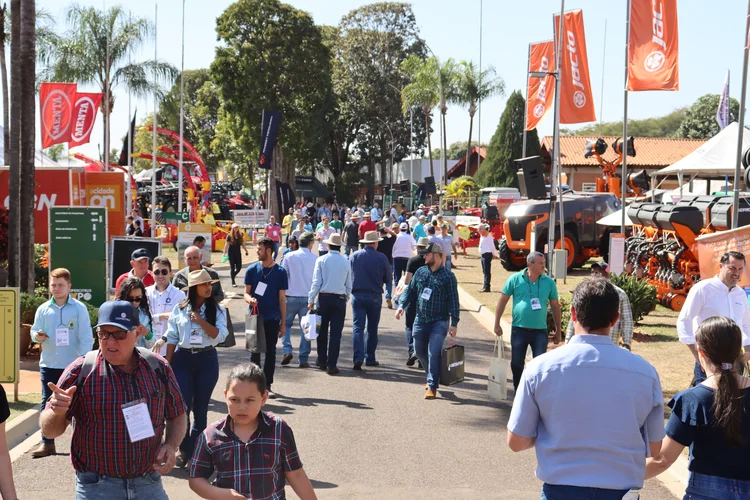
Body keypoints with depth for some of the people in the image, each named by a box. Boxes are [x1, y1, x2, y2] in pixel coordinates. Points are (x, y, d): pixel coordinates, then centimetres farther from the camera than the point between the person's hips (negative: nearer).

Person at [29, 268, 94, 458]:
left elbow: (86, 338, -6)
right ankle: (47, 443, 11)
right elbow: (34, 331, 10)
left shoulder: (79, 309, -5)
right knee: (47, 403, 5)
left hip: (73, 365, -3)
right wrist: (37, 336, -14)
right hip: (48, 364, 3)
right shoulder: (43, 309, 4)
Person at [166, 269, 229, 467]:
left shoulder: (217, 310, 1)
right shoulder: (180, 309, 2)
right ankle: (183, 449, 9)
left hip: (207, 360, 0)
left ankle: (196, 451, 20)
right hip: (183, 358, 0)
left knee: (200, 408, 8)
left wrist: (200, 320, -18)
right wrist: (168, 364, 2)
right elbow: (172, 338, 5)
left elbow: (220, 335, -10)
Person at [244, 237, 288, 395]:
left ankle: (267, 385, 12)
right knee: (255, 351, 6)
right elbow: (246, 292, 6)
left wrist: (283, 323, 1)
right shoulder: (252, 270, 3)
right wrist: (250, 299, -19)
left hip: (272, 318, -1)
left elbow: (282, 299, 3)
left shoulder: (280, 272, 0)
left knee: (270, 352, 4)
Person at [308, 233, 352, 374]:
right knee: (336, 333, 1)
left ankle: (322, 361, 23)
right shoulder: (346, 262, 2)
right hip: (340, 299, 0)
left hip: (324, 298, 0)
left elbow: (316, 282, -5)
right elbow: (349, 284, 7)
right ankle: (331, 365, -1)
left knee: (322, 331, 13)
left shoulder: (321, 260, -3)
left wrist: (311, 300, -1)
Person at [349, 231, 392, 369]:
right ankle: (370, 358, 19)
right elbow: (388, 278, 0)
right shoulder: (381, 258, -6)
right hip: (375, 297, -1)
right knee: (372, 329, 13)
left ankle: (358, 358, -15)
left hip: (357, 295, 1)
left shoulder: (354, 256, -2)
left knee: (357, 327, -1)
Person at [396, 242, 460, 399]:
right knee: (420, 351, 13)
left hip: (439, 322, -5)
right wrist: (402, 306, -4)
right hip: (421, 320, 5)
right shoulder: (420, 272, 7)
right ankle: (433, 377, 35)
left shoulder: (448, 276, -6)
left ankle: (432, 386, -8)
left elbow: (453, 301, -6)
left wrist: (454, 324, -10)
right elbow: (410, 290, 13)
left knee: (433, 352, -15)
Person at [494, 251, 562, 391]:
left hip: (540, 331, 0)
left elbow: (555, 306, 8)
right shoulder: (515, 279, -3)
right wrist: (497, 324, 2)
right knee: (516, 364, 10)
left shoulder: (549, 282, 1)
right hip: (519, 329, 0)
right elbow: (502, 300, 3)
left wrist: (558, 331, 9)